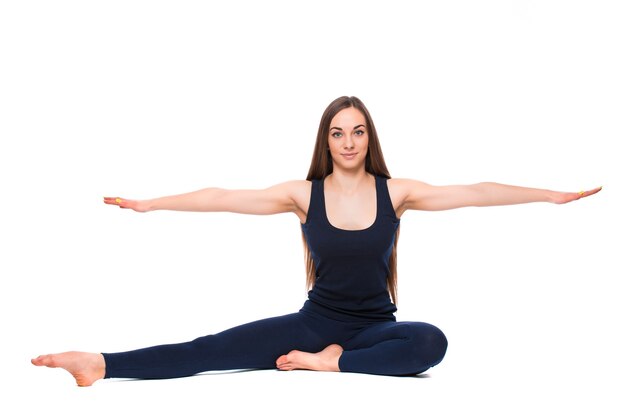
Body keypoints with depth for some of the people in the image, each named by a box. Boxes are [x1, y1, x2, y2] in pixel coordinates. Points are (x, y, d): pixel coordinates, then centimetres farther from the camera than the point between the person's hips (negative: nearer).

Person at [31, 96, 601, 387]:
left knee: (432, 341, -32)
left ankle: (332, 363, -24)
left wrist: (552, 194, -7)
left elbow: (474, 193, -5)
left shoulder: (394, 192, -3)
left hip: (375, 326, 1)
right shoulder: (304, 194, -2)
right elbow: (223, 198, -6)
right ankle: (103, 365, -28)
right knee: (215, 348, -18)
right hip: (315, 322, -1)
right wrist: (151, 204, -10)